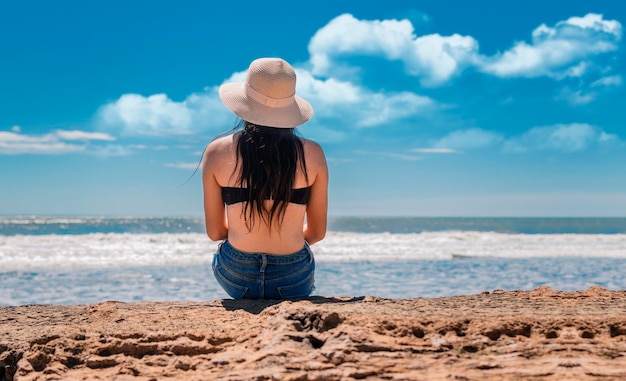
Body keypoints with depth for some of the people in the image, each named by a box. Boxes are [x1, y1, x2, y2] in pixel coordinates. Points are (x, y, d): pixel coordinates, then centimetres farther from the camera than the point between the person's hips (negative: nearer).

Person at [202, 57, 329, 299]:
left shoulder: (217, 152, -12)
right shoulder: (312, 154, -11)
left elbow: (215, 232, -4)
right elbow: (317, 232, -2)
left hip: (236, 278, 1)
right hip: (294, 280, 0)